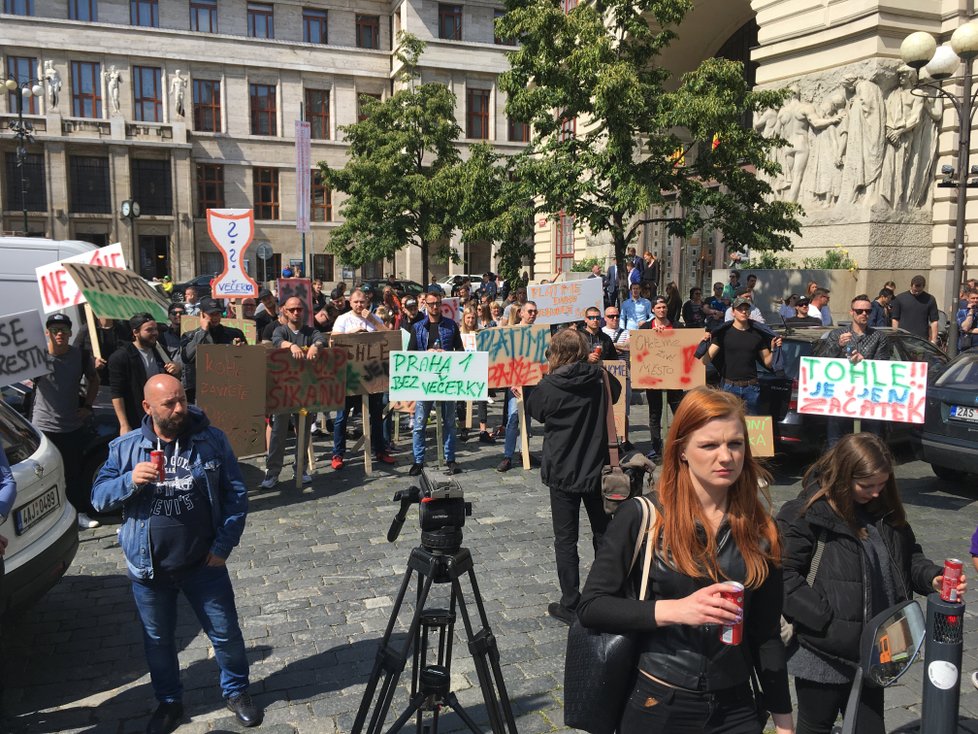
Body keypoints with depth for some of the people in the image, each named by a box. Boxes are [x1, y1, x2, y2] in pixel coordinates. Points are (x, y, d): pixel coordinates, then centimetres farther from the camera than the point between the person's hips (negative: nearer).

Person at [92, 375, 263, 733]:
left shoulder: (212, 440, -8)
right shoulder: (125, 448, -4)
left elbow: (235, 493, -5)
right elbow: (99, 497, -3)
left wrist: (224, 545, -9)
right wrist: (130, 481, -23)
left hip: (204, 563, -1)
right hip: (149, 568, 2)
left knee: (226, 632, 10)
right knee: (158, 640, 19)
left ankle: (236, 692, 35)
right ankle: (169, 702, 41)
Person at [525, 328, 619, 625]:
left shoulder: (548, 386, -16)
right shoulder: (599, 378, -7)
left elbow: (535, 411, 3)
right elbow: (616, 391, 15)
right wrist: (595, 365, 23)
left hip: (563, 472, -4)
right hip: (596, 469, 4)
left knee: (566, 539, 6)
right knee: (604, 532, 19)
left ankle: (570, 606, 11)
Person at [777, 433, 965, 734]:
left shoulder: (883, 509, 4)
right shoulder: (804, 514, -17)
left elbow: (908, 555, 16)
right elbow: (784, 576, -21)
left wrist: (932, 576, -6)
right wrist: (828, 622, -24)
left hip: (871, 653, 6)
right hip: (825, 656, -6)